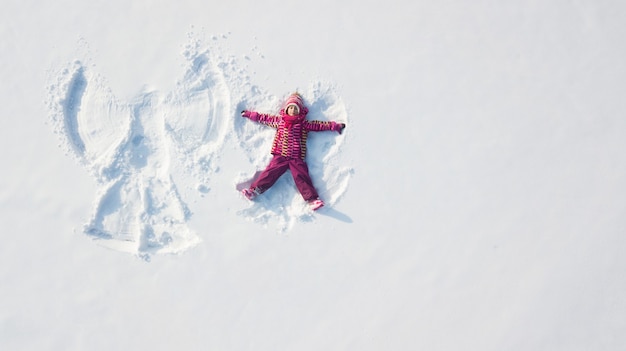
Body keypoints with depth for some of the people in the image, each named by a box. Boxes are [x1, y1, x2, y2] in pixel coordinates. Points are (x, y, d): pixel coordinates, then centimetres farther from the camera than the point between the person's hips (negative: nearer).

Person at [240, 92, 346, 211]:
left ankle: (313, 199, -21)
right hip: (280, 156, 1)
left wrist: (335, 126, 6)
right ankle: (254, 190, -19)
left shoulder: (304, 124, 11)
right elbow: (264, 118, 23)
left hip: (297, 158, -1)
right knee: (270, 172, -14)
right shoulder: (279, 120, 16)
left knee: (301, 177, -14)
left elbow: (319, 125, 10)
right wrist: (249, 114, 26)